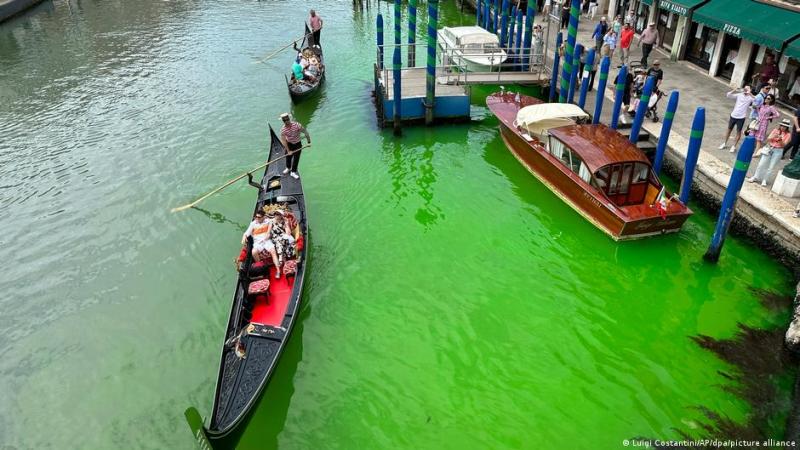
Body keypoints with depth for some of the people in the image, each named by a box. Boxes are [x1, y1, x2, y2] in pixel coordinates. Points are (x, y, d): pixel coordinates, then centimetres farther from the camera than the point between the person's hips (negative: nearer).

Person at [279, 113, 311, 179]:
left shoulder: (296, 125, -25)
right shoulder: (283, 129, -20)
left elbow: (305, 131, -14)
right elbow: (283, 141, -16)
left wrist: (309, 141, -7)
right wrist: (288, 151, -16)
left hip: (297, 144, -1)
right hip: (289, 144, 1)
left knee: (296, 158, 4)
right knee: (288, 157, 18)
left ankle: (293, 172, 22)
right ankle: (288, 168, 47)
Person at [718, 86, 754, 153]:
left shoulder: (750, 98, -4)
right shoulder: (739, 95, 3)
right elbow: (728, 95, -1)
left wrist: (750, 94, -26)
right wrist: (734, 90, -16)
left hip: (741, 117, -3)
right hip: (733, 115, 3)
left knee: (738, 132, 2)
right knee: (729, 129, 14)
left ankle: (734, 146, 10)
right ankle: (724, 143, 28)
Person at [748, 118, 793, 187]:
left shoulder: (788, 134, -3)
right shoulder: (775, 130, 2)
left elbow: (784, 145, -10)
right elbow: (768, 140, -3)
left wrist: (780, 139, -27)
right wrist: (773, 137, -22)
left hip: (778, 151, -2)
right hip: (770, 148, 2)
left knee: (771, 167, 1)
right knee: (761, 164, 3)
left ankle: (764, 180, 11)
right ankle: (755, 177, 16)